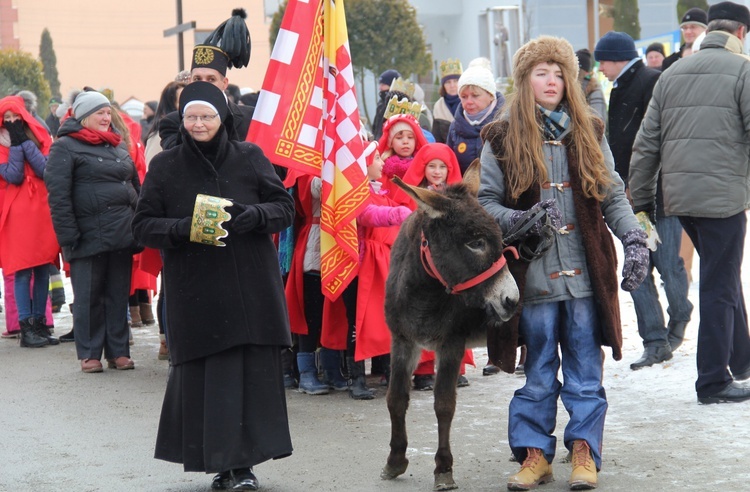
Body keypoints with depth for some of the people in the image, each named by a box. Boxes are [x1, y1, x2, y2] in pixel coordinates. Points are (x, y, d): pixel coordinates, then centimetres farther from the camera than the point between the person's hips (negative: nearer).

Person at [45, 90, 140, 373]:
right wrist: (68, 235, -16)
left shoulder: (118, 146, 18)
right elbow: (58, 195, -10)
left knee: (119, 295, 8)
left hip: (122, 233, 6)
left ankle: (118, 351, 14)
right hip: (89, 235, -6)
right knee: (88, 297, 1)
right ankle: (89, 353, 9)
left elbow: (135, 186, 23)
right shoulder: (65, 147, -3)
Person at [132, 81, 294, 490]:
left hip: (250, 288, 0)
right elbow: (143, 225, 3)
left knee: (253, 371, -2)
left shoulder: (249, 158, 5)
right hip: (195, 291, 0)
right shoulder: (165, 167, 5)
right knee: (204, 375, -4)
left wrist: (255, 215, -15)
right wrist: (181, 229, -17)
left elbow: (285, 207, 6)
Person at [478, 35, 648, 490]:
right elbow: (484, 201, 1)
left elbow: (613, 196, 9)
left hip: (586, 272, 1)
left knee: (585, 368, 4)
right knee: (539, 371, 6)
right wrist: (519, 221, -17)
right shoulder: (503, 139, 2)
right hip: (533, 274, -1)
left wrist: (635, 240, -4)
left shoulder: (590, 133, 9)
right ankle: (535, 453, 14)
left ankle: (584, 452, 12)